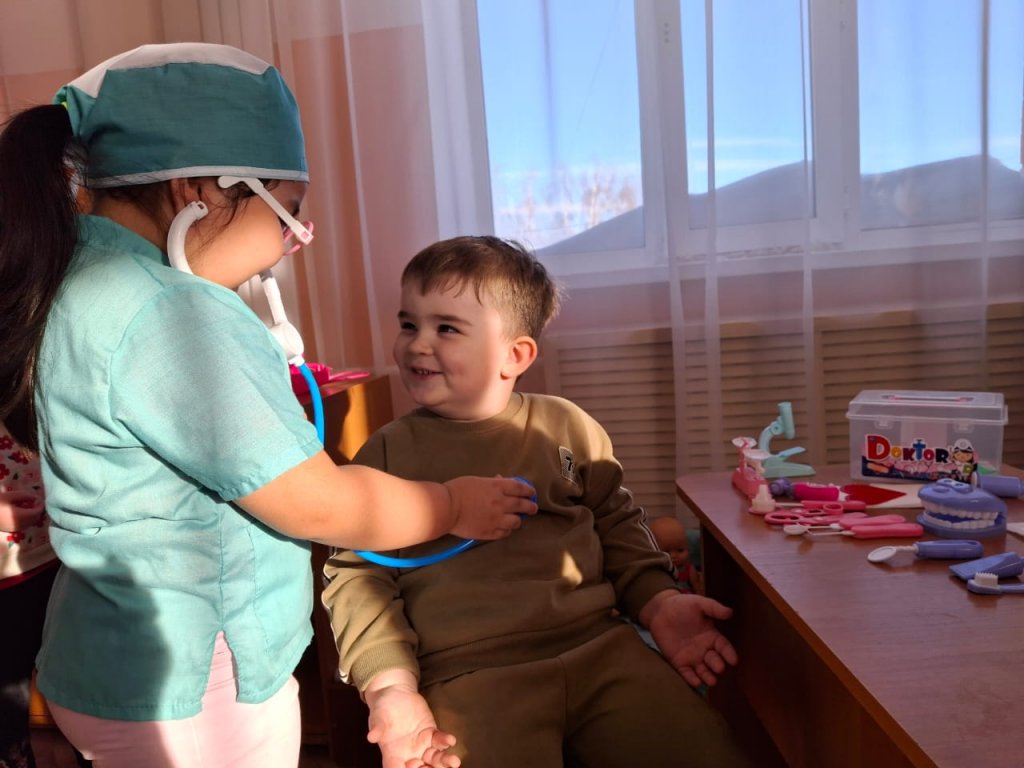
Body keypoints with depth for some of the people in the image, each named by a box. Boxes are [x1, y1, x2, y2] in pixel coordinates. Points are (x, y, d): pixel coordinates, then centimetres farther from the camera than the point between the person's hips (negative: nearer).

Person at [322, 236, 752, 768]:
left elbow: (617, 525, 17)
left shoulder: (568, 426, 8)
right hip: (470, 672, -1)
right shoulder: (386, 453, 4)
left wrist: (657, 602, 2)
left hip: (600, 646, 2)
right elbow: (355, 574, 3)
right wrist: (390, 684, -10)